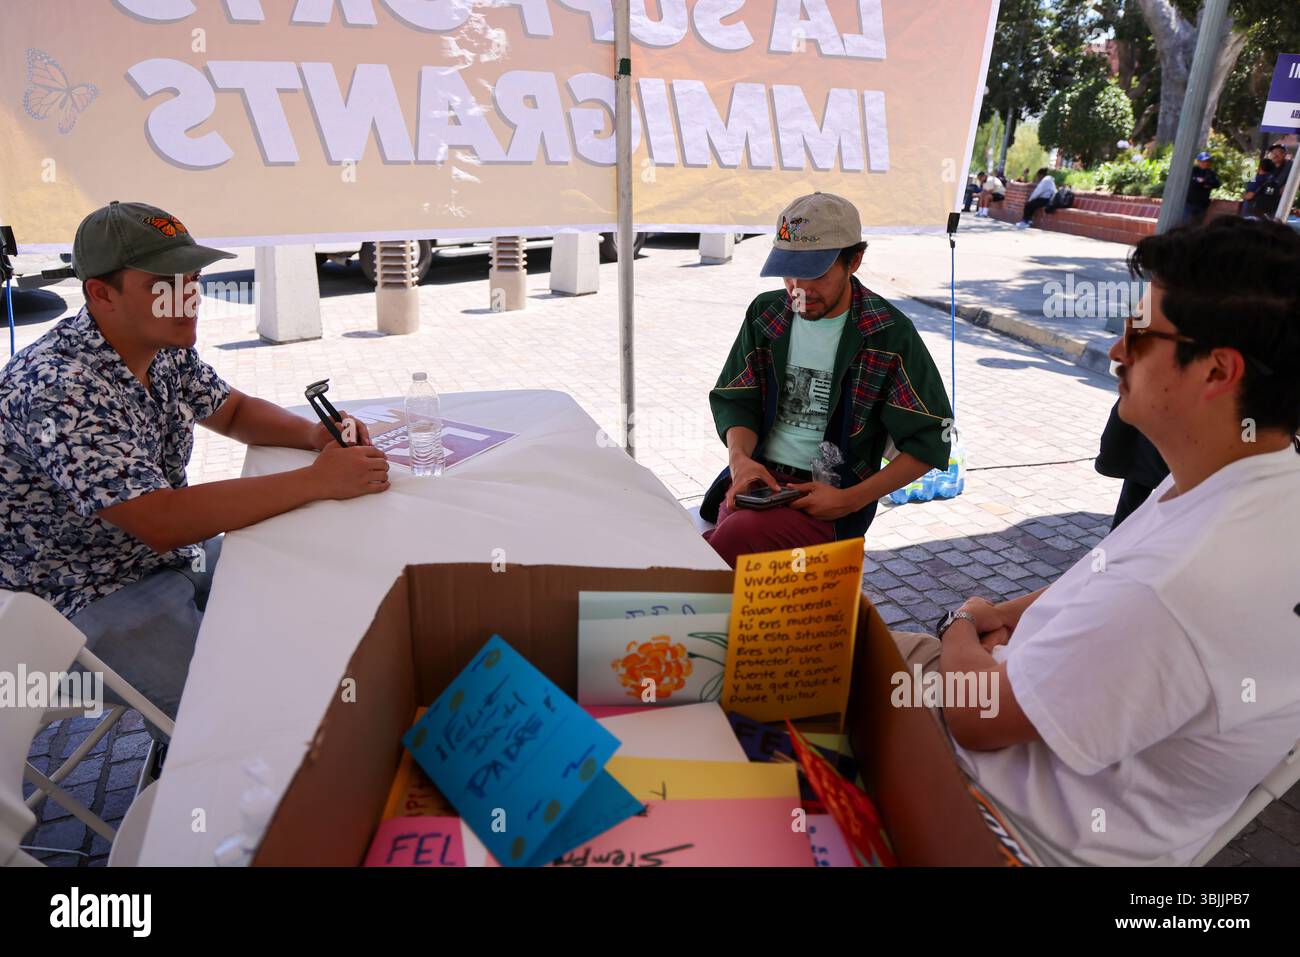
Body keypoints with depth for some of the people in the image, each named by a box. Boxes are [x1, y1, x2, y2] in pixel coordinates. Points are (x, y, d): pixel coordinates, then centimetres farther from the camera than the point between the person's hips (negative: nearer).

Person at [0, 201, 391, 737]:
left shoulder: (166, 350, -3)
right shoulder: (55, 389, -29)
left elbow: (232, 410, 14)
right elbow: (162, 521, -36)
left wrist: (314, 434, -8)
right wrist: (317, 480, -34)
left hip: (175, 552, 9)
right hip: (94, 600, -9)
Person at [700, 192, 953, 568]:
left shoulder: (890, 335, -4)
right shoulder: (765, 313, 9)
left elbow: (929, 443, -1)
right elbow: (735, 400, 11)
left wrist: (850, 500, -12)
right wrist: (740, 458, -12)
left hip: (828, 497, -3)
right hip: (758, 480, 4)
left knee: (740, 533, -34)